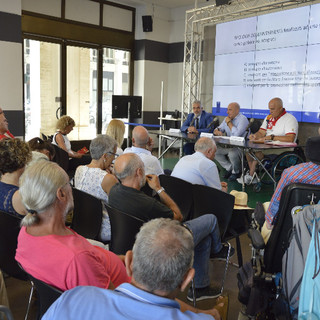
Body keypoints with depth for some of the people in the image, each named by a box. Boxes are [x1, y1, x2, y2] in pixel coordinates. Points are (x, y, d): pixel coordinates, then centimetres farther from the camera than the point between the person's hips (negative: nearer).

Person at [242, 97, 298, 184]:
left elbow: (290, 139, -22)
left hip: (282, 149, -8)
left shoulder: (290, 119, -9)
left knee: (259, 150, -30)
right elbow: (261, 133, 15)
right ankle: (253, 175, -13)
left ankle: (250, 177, -15)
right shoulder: (268, 118, 17)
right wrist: (255, 136, -9)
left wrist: (271, 137, -25)